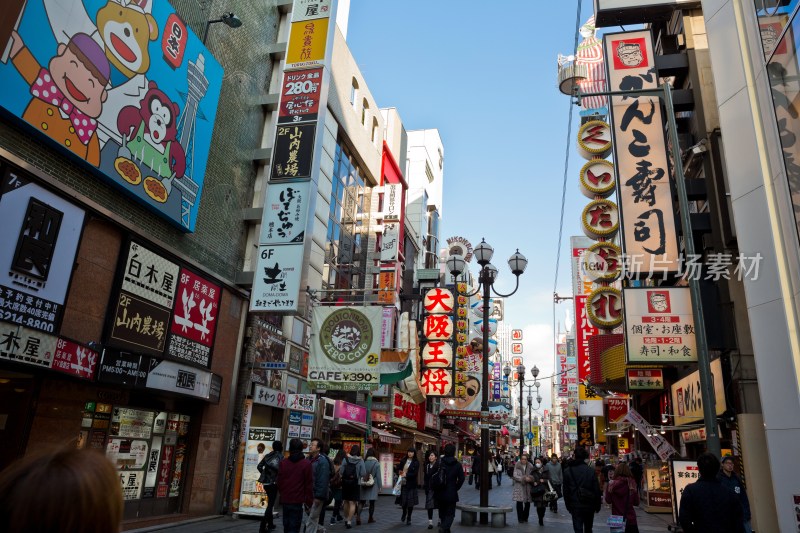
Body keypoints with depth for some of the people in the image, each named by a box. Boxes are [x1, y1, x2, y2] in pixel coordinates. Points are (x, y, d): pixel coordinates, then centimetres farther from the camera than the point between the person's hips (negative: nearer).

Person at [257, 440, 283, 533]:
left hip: (266, 482, 6)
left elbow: (259, 466, 6)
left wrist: (264, 474, 14)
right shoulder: (280, 457, -8)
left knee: (270, 503, 20)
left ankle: (270, 524, 29)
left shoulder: (268, 455, 7)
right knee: (270, 504, -2)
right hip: (274, 482, -6)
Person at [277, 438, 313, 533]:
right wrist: (309, 501, 1)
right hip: (298, 501, -4)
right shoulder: (306, 464, -10)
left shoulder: (283, 463, 0)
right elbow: (309, 485, -8)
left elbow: (279, 483, 6)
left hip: (285, 500, 4)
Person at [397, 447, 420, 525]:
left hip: (411, 484, -2)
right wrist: (400, 472, -4)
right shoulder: (403, 460, 6)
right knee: (403, 500, 6)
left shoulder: (416, 463, -3)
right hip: (403, 483, 2)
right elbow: (398, 468, 16)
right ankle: (404, 514, 34)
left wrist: (406, 475, -20)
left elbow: (415, 473, -10)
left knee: (410, 501, 0)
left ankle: (409, 518, 15)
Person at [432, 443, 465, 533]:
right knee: (450, 514, 5)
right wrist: (455, 488, 4)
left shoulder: (438, 463, -4)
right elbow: (461, 479, -8)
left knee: (442, 513, 19)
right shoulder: (458, 465, -6)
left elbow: (433, 478, -5)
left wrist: (435, 489, 8)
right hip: (451, 494, -2)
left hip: (440, 493, 2)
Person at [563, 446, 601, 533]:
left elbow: (565, 491, 0)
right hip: (589, 505, 1)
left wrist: (568, 505, 10)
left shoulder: (567, 471, -5)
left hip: (575, 506, -1)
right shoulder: (591, 470, -9)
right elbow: (597, 489, -5)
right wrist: (597, 505, 7)